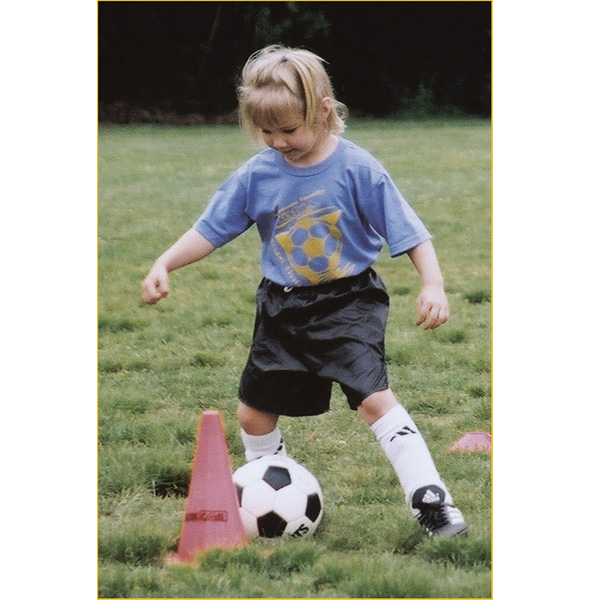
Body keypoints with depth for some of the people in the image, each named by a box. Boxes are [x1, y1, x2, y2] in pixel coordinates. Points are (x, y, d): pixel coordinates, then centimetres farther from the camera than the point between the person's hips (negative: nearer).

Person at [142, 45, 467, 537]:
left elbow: (408, 232, -12)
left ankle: (430, 499, -18)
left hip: (349, 302, -5)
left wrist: (433, 284, -23)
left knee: (373, 396, -21)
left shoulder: (357, 169, -15)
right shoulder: (256, 176, -5)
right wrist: (164, 265, -8)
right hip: (283, 307, 5)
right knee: (254, 409, 11)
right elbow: (211, 230, 3)